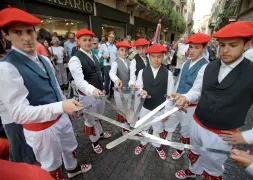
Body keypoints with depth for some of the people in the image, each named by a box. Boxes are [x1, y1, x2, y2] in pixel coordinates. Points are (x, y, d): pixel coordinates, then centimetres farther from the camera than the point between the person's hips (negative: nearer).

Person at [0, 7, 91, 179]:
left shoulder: (45, 60, 0)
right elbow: (20, 113, -27)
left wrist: (67, 105, 15)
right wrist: (60, 106, -38)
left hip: (62, 118, 7)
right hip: (40, 128, -7)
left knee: (70, 148, 31)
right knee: (51, 166, 20)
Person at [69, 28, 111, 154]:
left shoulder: (94, 56, 8)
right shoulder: (75, 59, -18)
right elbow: (79, 81, -30)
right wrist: (93, 90, -47)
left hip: (99, 92, 7)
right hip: (87, 95, -7)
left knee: (99, 116, 27)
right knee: (90, 119, 15)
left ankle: (100, 133, 53)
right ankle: (94, 141, 39)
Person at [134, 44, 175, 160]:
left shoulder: (168, 73, -9)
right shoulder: (142, 72, -7)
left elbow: (169, 94, -7)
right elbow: (137, 87, 0)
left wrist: (167, 112, -7)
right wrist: (141, 91, -25)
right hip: (145, 107, 1)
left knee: (158, 129, 20)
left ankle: (158, 146, 49)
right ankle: (142, 143, 50)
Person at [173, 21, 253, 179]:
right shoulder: (207, 68, -3)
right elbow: (196, 91, 1)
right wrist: (185, 97, -20)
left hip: (222, 135, -4)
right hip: (197, 124, 4)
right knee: (196, 152, 30)